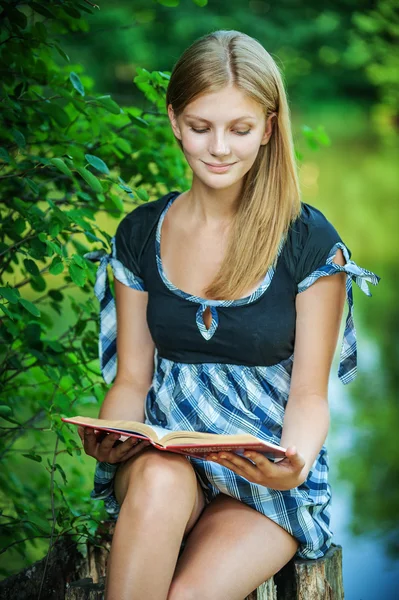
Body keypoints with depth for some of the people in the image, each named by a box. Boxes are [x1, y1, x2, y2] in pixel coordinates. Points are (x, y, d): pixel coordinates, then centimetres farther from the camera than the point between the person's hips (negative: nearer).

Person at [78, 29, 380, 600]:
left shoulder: (311, 242, -4)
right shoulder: (140, 234, 6)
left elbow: (308, 393, -3)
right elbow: (131, 377, 7)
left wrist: (296, 463, -25)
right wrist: (111, 436, -15)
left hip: (267, 476, -2)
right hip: (163, 452, 3)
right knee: (161, 481, -35)